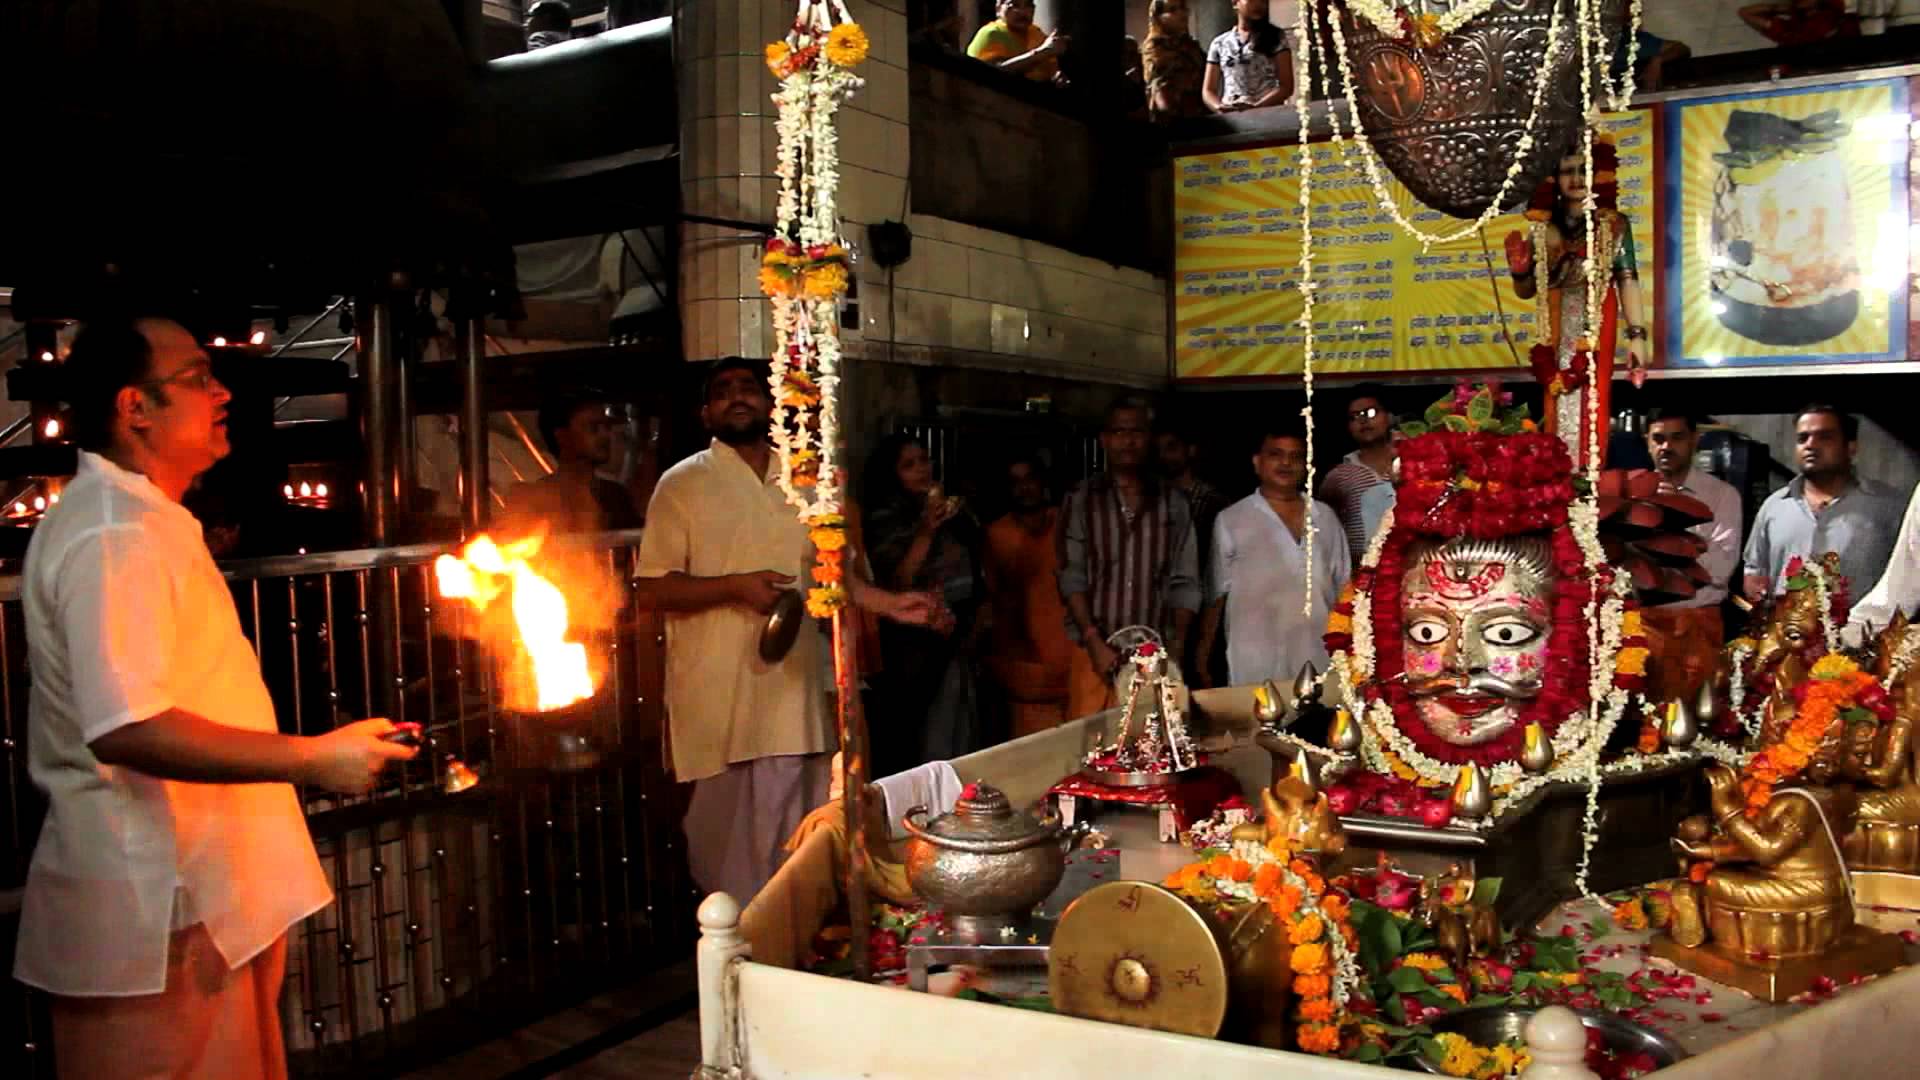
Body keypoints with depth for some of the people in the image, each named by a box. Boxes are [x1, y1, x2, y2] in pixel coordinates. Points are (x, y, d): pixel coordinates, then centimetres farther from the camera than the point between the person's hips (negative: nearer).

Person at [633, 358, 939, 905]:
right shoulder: (683, 484, 0)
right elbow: (651, 590, -6)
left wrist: (888, 603, 5)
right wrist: (737, 586, -17)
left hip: (794, 690, 4)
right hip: (719, 698, -4)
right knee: (728, 838, 2)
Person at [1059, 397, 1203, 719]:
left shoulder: (1174, 504, 10)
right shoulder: (1081, 500, 4)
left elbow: (1184, 582, 9)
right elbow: (1071, 577, -2)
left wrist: (1177, 645, -3)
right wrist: (1095, 643, -12)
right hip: (1095, 654, -1)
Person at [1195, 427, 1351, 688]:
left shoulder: (1325, 517, 12)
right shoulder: (1231, 520, 3)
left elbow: (1343, 592, 15)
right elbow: (1215, 595, 4)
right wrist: (1202, 661, 0)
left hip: (1319, 665, 3)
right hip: (1255, 670, -3)